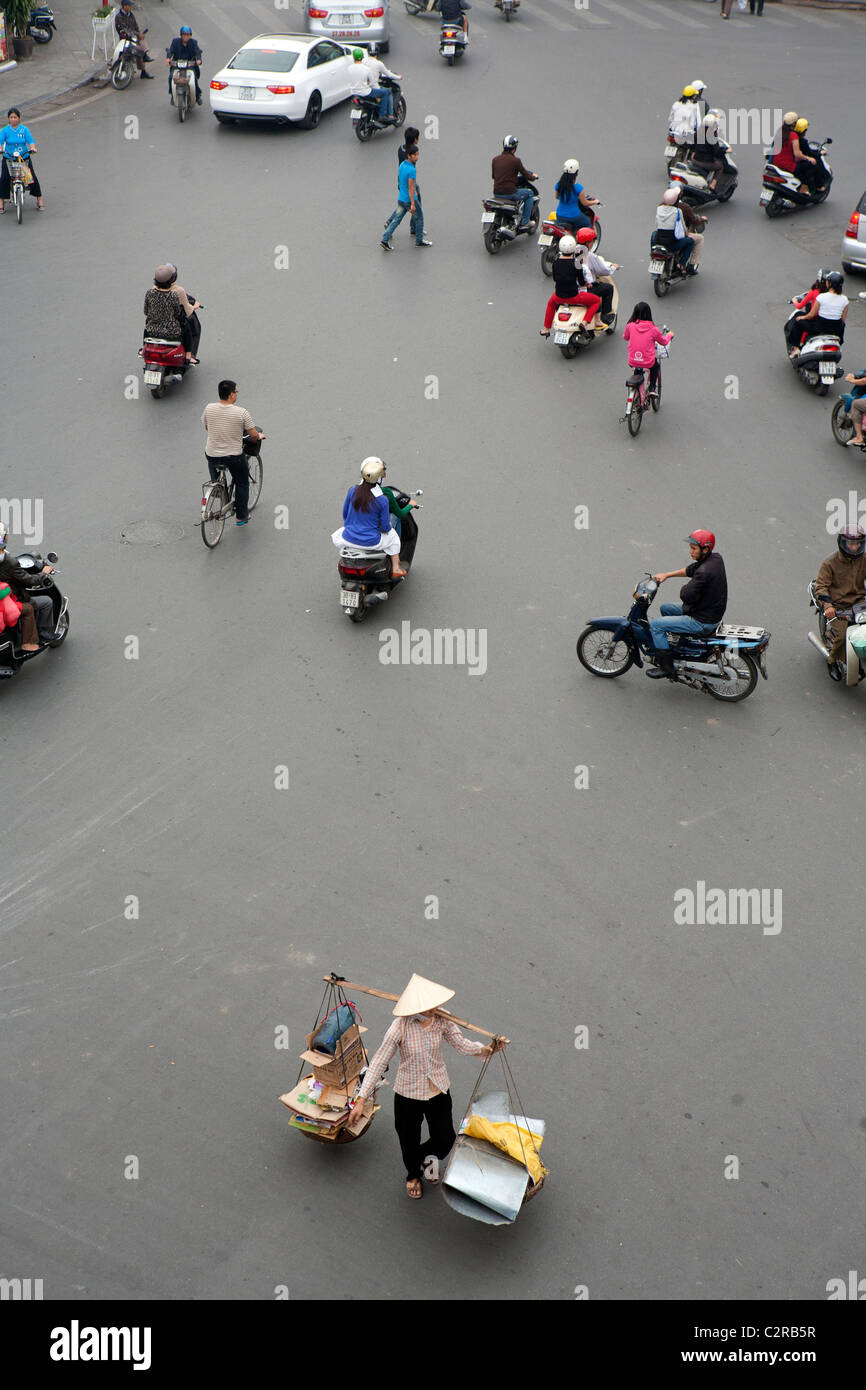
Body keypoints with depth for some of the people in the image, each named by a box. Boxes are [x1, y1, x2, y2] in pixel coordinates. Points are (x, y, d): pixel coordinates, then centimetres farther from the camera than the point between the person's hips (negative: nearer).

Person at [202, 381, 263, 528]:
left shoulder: (209, 408, -8)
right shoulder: (241, 412, -18)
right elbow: (253, 435, -9)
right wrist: (259, 436, 15)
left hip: (212, 455, 3)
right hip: (234, 457, -3)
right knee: (242, 483, 21)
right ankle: (241, 517, 27)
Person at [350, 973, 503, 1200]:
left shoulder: (442, 1020, -17)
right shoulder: (401, 1026, -27)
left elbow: (461, 1044, -8)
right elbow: (379, 1061, -22)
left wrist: (485, 1049, -28)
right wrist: (362, 1098, -25)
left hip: (439, 1090, 3)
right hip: (408, 1094, -3)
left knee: (445, 1141, 10)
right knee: (409, 1141, 18)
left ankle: (426, 1155, 48)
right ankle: (413, 1175, 53)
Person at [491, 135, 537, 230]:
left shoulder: (495, 159, 5)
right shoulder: (515, 160, -10)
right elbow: (526, 176, -1)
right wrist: (534, 176, 22)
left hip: (496, 193, 6)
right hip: (510, 193, -6)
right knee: (529, 193, 19)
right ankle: (525, 222, 15)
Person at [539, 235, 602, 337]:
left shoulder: (556, 261, -4)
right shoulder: (576, 262, -16)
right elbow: (581, 282, -10)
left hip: (559, 296, 4)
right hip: (574, 296, -4)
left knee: (551, 303, 39)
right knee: (597, 300, 15)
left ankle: (546, 329, 41)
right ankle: (584, 323, -3)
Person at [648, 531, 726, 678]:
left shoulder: (704, 572, -30)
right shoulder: (716, 558, 1)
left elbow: (687, 596, -28)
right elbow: (690, 570, 15)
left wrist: (685, 588, -5)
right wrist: (666, 575, 12)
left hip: (702, 621, -10)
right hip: (711, 610, 10)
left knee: (656, 624, -9)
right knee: (665, 608, 26)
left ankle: (666, 666, -1)